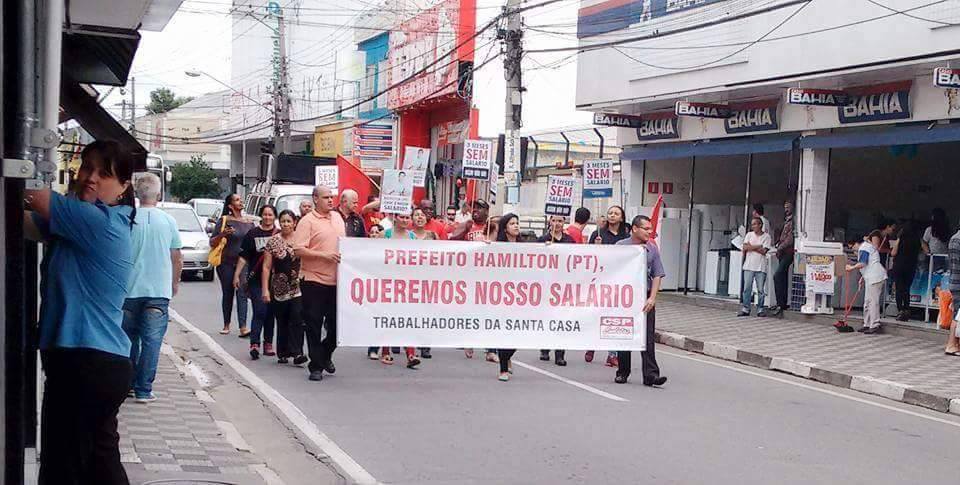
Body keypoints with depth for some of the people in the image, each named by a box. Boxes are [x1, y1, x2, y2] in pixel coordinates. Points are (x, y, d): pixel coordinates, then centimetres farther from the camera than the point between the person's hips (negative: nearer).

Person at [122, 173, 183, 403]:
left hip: (130, 289, 1)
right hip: (159, 290, -1)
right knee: (152, 340, 2)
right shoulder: (168, 221, -2)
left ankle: (128, 384, 23)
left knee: (130, 338, 15)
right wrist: (175, 283, 20)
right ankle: (143, 390, -1)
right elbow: (177, 258, 5)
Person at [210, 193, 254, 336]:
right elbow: (212, 243, -4)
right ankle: (226, 325, 20)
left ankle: (243, 328, -16)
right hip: (226, 263, -1)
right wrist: (222, 235, -22)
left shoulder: (249, 222, 9)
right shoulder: (225, 221, -2)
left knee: (242, 294, -9)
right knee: (227, 294, 7)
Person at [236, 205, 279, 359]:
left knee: (270, 313, 8)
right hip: (256, 279, -2)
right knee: (259, 311, -11)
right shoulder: (252, 234, 3)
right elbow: (243, 257, 4)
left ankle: (268, 344, 17)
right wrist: (237, 275, -2)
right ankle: (254, 344, -13)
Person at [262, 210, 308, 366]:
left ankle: (297, 353, -14)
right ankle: (283, 353, 18)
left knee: (297, 319, -13)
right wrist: (265, 289, -5)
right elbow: (266, 267, 1)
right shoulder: (273, 241, 2)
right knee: (282, 322, 7)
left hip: (298, 287, 0)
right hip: (279, 289, 0)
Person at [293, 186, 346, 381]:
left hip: (336, 280, 6)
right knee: (314, 326, 0)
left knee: (337, 324, 9)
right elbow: (299, 250, -15)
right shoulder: (307, 221, -7)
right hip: (314, 280, -6)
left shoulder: (337, 217, 14)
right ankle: (316, 366, 9)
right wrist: (324, 255, -20)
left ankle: (326, 355, 33)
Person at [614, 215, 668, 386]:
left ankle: (651, 374, -6)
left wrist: (652, 298, -5)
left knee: (648, 338, -5)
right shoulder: (620, 246, 0)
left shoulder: (652, 248, 5)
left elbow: (657, 276, 5)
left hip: (645, 299, 1)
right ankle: (622, 372, 18)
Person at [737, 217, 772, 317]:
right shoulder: (749, 235, 10)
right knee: (747, 288, -2)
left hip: (761, 267, -2)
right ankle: (745, 309, 2)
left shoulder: (766, 236, 2)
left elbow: (764, 251, -8)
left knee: (761, 289, -1)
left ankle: (760, 309, 7)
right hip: (749, 266, 2)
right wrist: (759, 246, -8)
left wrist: (751, 247, -5)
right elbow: (745, 247, -2)